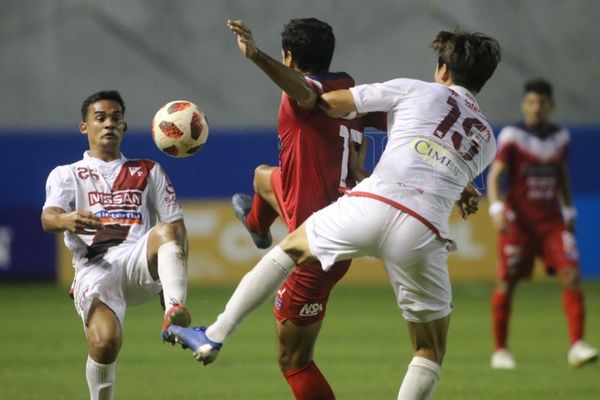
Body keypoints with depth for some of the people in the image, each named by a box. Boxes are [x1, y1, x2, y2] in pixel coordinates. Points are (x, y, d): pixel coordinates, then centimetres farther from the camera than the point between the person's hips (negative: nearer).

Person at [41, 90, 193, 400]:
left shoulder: (148, 171, 28)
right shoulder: (67, 174, 20)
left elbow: (175, 224, 22)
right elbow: (48, 218, 0)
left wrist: (175, 278, 3)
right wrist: (67, 220, -27)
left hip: (139, 261, 1)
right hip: (94, 269, -1)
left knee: (167, 231, -33)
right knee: (104, 342, -28)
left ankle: (175, 311, -54)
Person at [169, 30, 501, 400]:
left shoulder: (416, 91, 12)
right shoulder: (486, 141, 21)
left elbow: (329, 103, 14)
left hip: (371, 206, -1)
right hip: (423, 236, 1)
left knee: (292, 247, 27)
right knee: (430, 352, 15)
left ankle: (214, 337, 24)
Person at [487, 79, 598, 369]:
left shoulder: (560, 137, 9)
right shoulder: (512, 136, -6)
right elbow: (494, 175, -10)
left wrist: (569, 211, 21)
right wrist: (496, 208, -24)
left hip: (552, 220, 4)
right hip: (517, 220, -4)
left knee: (570, 275, -11)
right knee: (507, 283, 0)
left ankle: (576, 345, -13)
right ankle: (500, 350, 12)